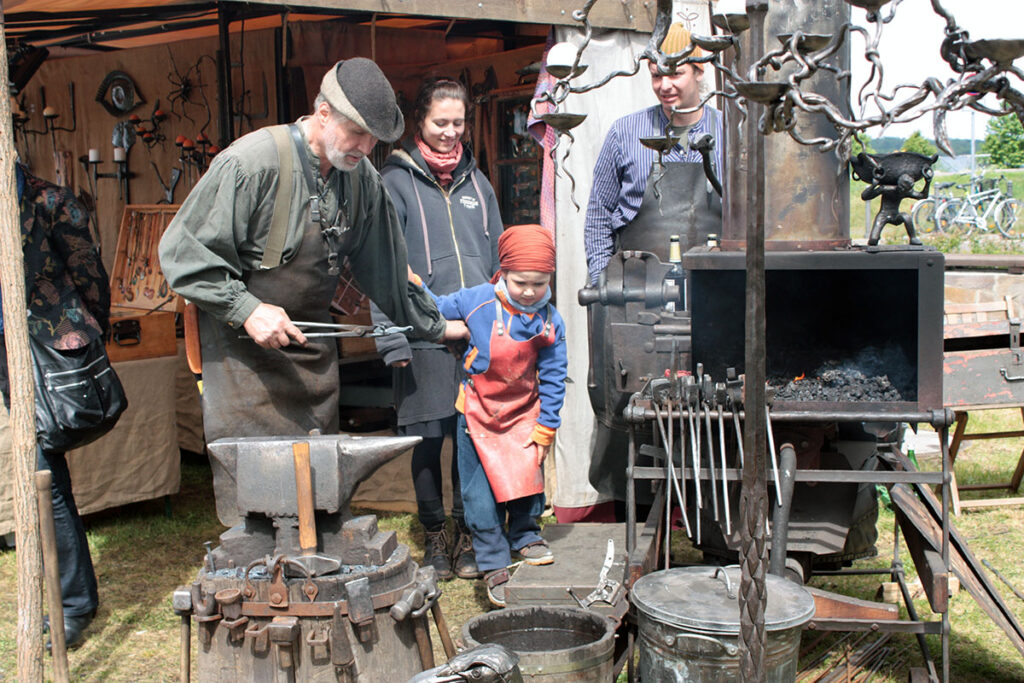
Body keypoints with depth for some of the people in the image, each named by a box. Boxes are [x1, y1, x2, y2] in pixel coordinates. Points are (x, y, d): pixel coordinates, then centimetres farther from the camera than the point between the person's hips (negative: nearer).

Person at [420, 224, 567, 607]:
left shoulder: (549, 322, -11)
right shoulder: (477, 301, -17)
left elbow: (552, 377, -6)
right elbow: (437, 309, 3)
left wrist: (545, 428, -6)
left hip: (523, 412, 1)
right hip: (478, 411, -1)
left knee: (528, 475, 6)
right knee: (481, 492, 2)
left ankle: (524, 537, 32)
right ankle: (494, 565, 13)